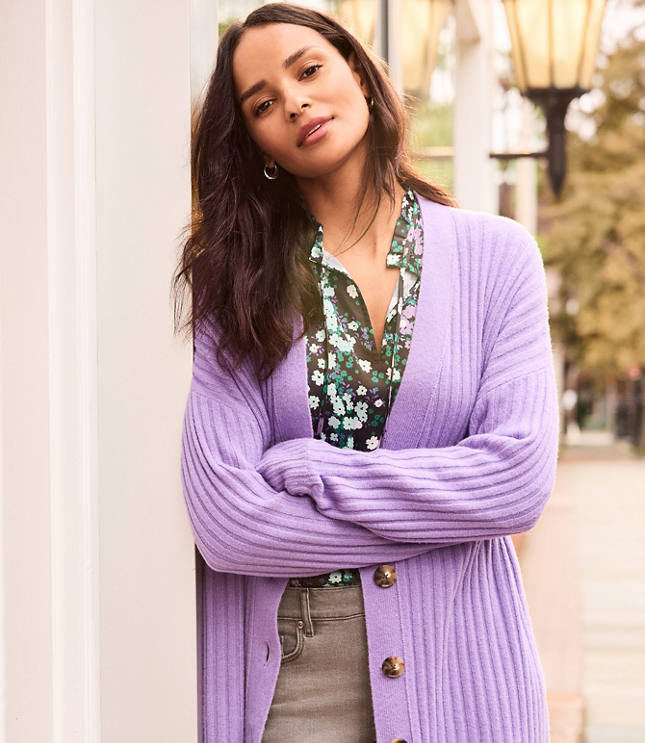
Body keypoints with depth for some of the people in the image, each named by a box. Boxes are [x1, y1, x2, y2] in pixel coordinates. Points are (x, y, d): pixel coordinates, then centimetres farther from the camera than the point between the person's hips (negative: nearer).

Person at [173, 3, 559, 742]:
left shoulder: (496, 255, 0)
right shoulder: (233, 277, -2)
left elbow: (520, 476, -12)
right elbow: (226, 523, -13)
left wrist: (304, 469, -13)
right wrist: (441, 511, -12)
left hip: (453, 667, 1)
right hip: (276, 680, -1)